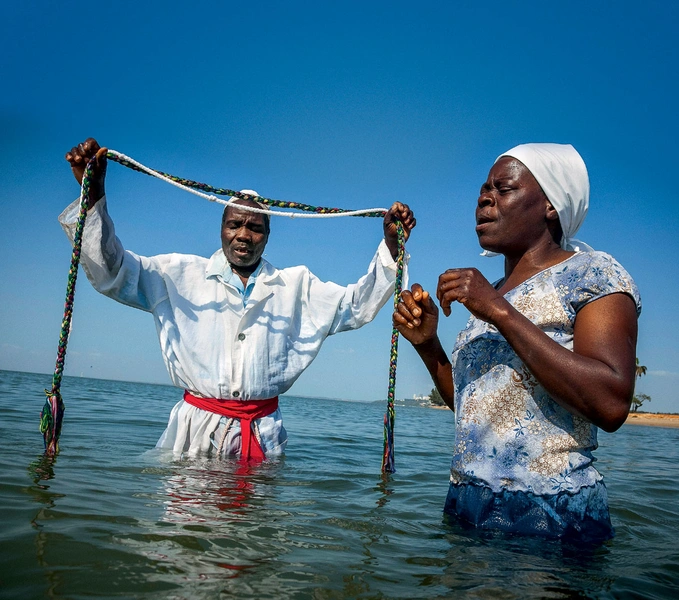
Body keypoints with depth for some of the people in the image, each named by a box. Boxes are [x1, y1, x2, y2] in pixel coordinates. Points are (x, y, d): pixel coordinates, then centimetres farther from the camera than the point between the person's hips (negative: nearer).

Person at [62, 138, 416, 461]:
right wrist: (92, 195, -12)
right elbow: (111, 272, 1)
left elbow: (357, 305, 10)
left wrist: (391, 248, -2)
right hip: (195, 427, 0)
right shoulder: (182, 275, 6)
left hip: (263, 432, 1)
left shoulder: (297, 285, 11)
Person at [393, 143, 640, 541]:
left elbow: (612, 404, -23)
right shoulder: (493, 295, 12)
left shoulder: (592, 273, -8)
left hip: (549, 517, -6)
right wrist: (427, 344, 1)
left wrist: (501, 313, -23)